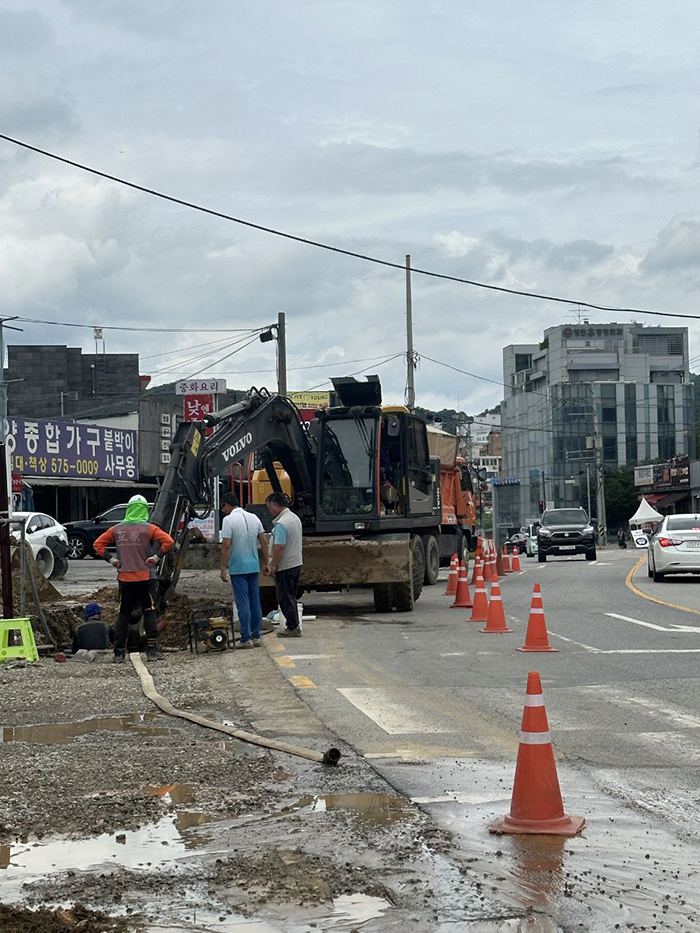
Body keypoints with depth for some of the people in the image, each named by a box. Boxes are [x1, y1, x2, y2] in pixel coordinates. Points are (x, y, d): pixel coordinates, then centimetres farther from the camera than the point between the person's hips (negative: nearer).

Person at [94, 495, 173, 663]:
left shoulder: (117, 529, 6)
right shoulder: (148, 528, -4)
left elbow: (98, 544, 10)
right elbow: (168, 541, -14)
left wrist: (110, 559, 6)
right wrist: (156, 556, -9)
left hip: (124, 578, 3)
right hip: (144, 578, -3)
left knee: (123, 614, 10)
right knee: (150, 612, 5)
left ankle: (119, 652, 8)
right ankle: (152, 649, 0)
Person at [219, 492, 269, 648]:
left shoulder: (229, 520, -11)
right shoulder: (254, 518, 8)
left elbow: (226, 545, -17)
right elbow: (264, 542, 8)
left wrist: (223, 568, -13)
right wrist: (266, 563, 13)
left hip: (238, 567, -6)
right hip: (254, 566, 6)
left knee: (243, 603, -4)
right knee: (255, 602, 11)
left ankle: (246, 639, -4)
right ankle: (256, 636, 14)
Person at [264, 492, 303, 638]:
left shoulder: (281, 523, -20)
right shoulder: (295, 518, 11)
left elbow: (279, 546, -26)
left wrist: (273, 565, -19)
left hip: (285, 566, -10)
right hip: (296, 563, 10)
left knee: (285, 598, -2)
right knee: (291, 597, 16)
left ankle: (292, 628, 1)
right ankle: (294, 626, 20)